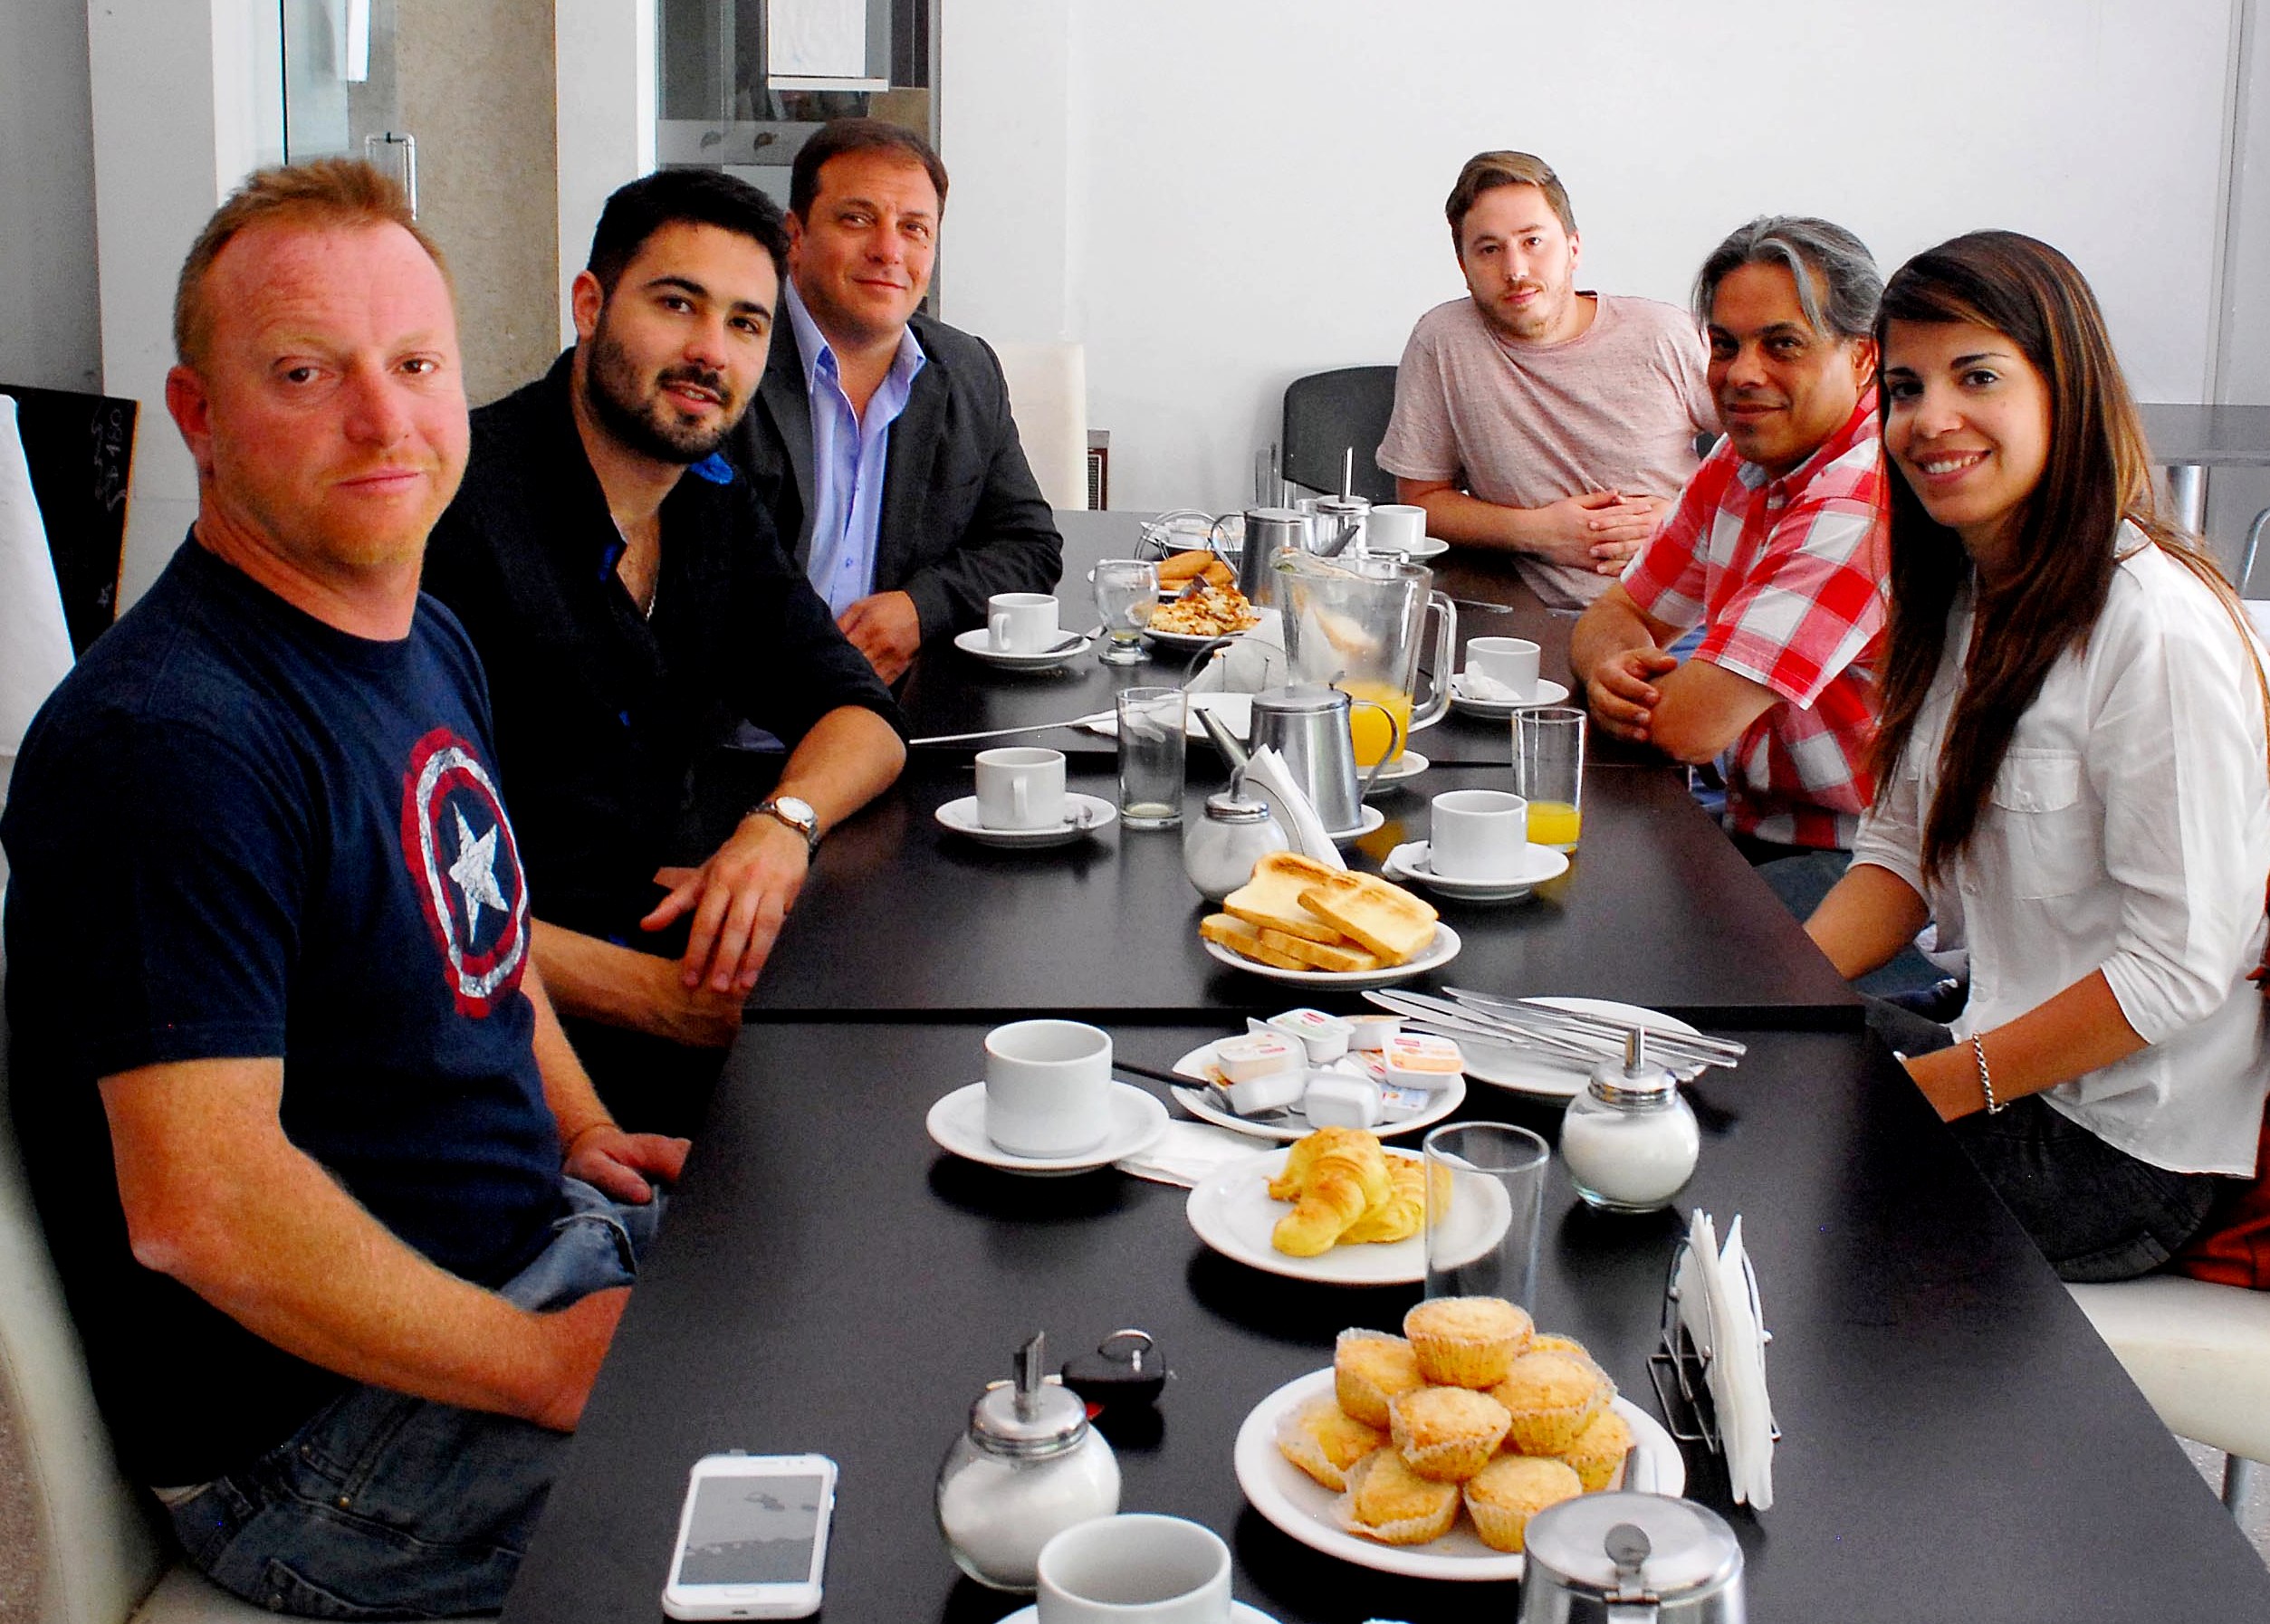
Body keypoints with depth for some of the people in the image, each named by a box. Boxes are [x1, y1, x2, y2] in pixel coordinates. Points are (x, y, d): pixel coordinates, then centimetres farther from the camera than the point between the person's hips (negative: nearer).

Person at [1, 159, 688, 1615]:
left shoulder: (427, 642, 8)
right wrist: (551, 1372, -23)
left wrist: (583, 1133, 8)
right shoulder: (170, 740, -24)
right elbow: (199, 1207, -29)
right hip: (327, 1431, -9)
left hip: (545, 1243, 10)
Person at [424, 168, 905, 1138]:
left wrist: (781, 822, -12)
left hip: (684, 943, 8)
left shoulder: (714, 505, 13)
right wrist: (651, 994, -24)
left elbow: (861, 720, 12)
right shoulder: (457, 507, -15)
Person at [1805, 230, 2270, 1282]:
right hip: (1995, 1056, 8)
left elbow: (2180, 964, -23)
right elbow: (1904, 847, 8)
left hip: (2119, 1149, -8)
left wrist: (1929, 1088, -19)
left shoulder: (2158, 628, -24)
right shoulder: (1961, 595, 5)